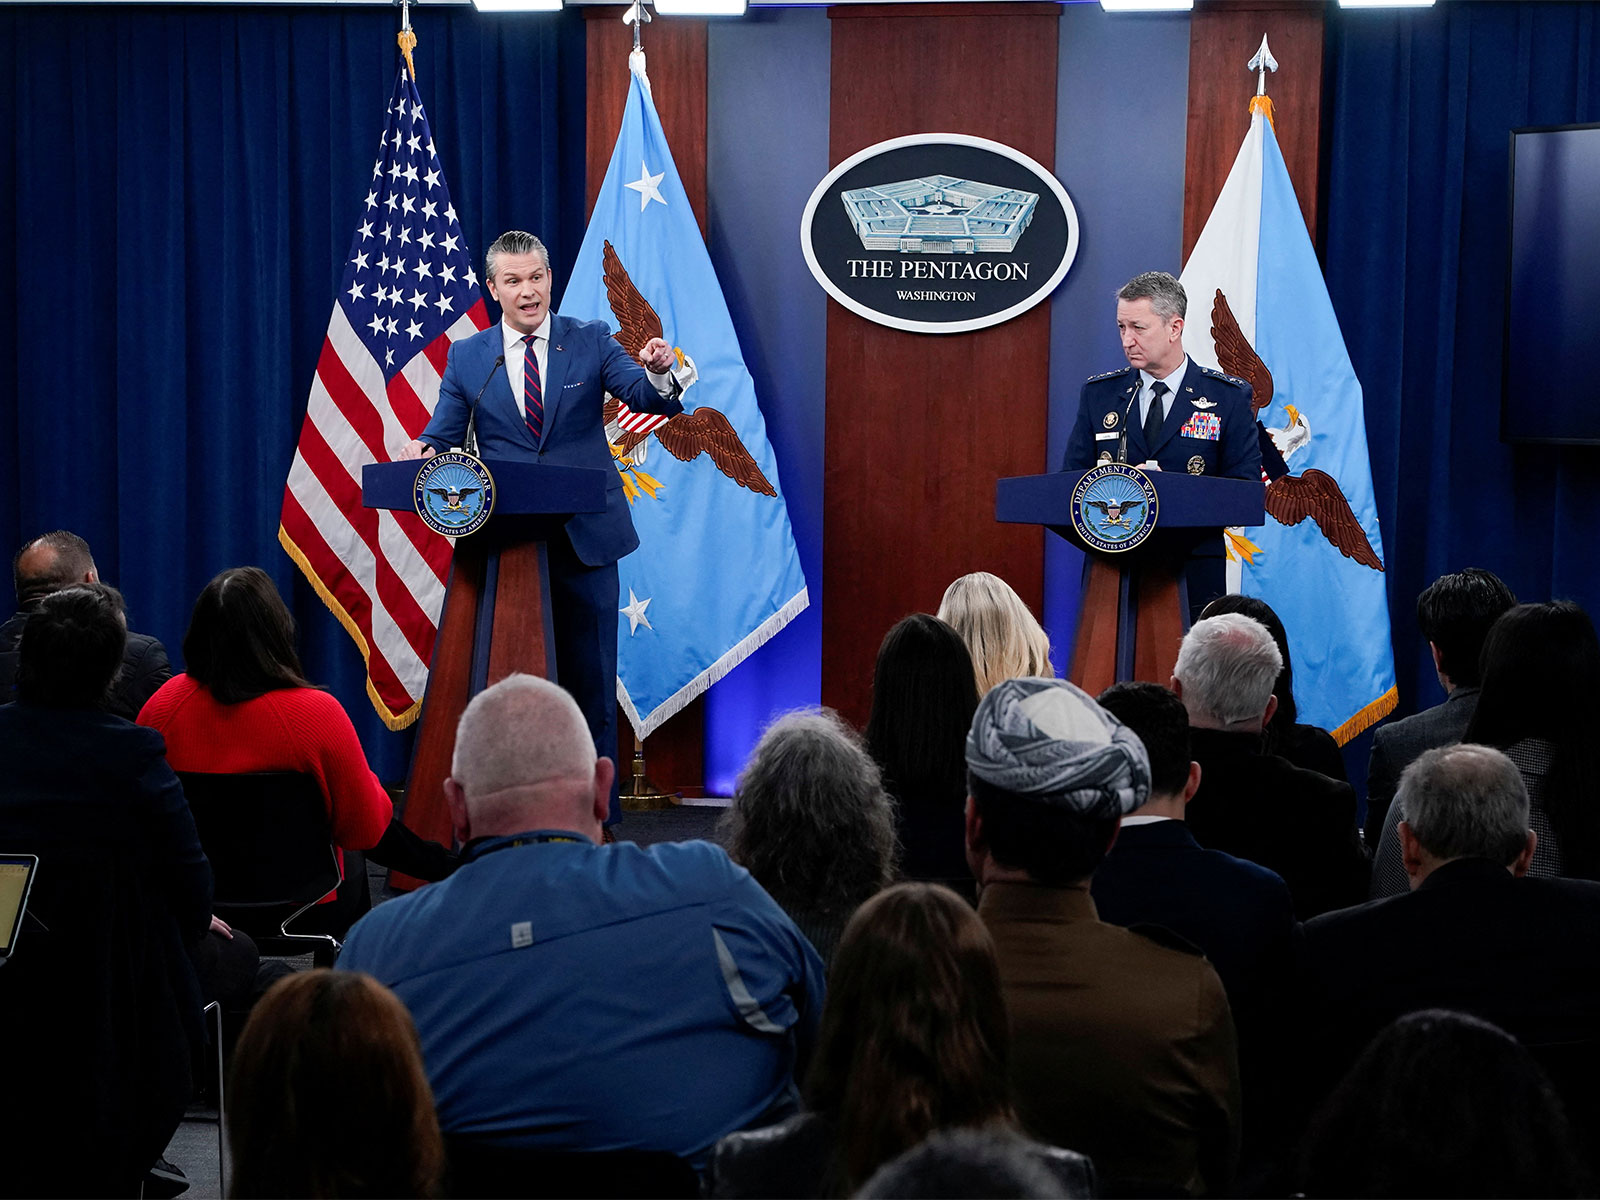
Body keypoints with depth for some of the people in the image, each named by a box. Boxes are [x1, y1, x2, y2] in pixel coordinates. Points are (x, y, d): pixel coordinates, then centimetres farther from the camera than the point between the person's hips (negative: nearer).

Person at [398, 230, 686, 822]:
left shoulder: (590, 341, 3)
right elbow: (445, 433, 7)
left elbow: (650, 400, -6)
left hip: (584, 535, -1)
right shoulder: (467, 357, 7)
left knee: (589, 677, 4)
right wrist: (421, 451, -16)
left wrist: (659, 374, -29)